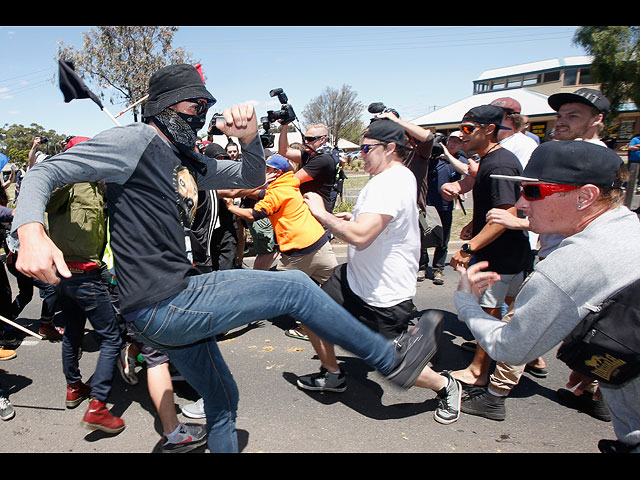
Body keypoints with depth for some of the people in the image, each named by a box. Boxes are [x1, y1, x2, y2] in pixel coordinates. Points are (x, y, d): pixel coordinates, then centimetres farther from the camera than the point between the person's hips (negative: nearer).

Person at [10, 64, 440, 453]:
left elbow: (252, 178, 22)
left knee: (222, 400, 22)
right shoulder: (137, 140, -7)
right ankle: (391, 358, 7)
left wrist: (249, 137, 2)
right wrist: (31, 231, -30)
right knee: (294, 287, -8)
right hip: (160, 304, -9)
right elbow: (47, 173, -10)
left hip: (168, 312, 9)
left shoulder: (191, 162, 17)